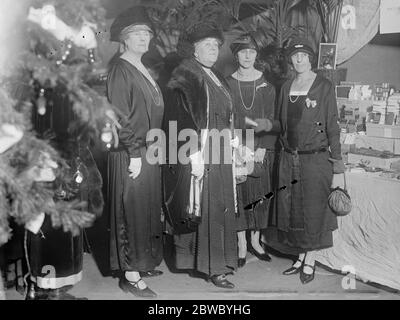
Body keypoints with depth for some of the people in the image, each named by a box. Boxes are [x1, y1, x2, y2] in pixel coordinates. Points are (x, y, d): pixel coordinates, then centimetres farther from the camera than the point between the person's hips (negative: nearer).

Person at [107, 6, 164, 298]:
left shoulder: (144, 70, 15)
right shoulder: (120, 70, -10)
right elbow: (121, 115, -16)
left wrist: (152, 149, 12)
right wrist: (134, 153, -19)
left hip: (149, 151, 8)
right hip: (131, 154, -8)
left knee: (147, 210, 14)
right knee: (132, 211, -2)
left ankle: (143, 263, 27)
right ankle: (130, 275, 7)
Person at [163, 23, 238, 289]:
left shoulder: (216, 77, 15)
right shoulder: (185, 76, -10)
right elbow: (182, 119, -18)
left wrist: (230, 148, 17)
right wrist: (194, 154, -23)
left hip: (220, 154, 8)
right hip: (198, 154, -8)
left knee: (220, 207, 12)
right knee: (206, 209, -4)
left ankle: (219, 260, 23)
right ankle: (213, 266, 4)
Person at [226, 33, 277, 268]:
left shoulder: (266, 84, 4)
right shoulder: (227, 84, 2)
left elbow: (271, 119, 2)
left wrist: (263, 147, -8)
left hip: (261, 148, 1)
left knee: (260, 194, 6)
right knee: (238, 194, 1)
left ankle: (256, 241, 22)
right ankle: (242, 245, 11)